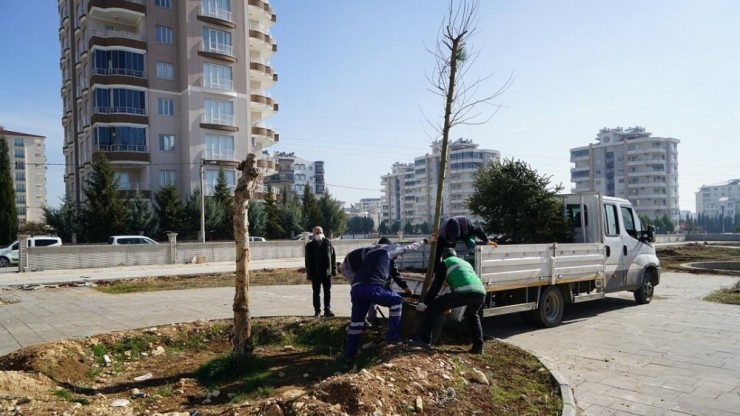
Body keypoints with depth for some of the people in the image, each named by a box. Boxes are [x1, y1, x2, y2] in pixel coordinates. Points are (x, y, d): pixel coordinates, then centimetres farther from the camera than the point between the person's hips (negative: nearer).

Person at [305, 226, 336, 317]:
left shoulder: (328, 243, 2)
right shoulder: (310, 246, -2)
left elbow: (333, 256, 4)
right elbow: (308, 261, -3)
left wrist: (334, 270, 1)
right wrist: (309, 274, -7)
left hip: (327, 272, 1)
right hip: (315, 274, -1)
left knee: (327, 292, 6)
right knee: (316, 293, 7)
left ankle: (327, 310, 14)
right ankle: (317, 311, 13)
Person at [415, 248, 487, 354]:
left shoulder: (444, 263, 21)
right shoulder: (466, 263, 40)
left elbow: (436, 286, 16)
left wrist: (425, 303, 24)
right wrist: (450, 305, 58)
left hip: (464, 292, -6)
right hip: (481, 292, 6)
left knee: (434, 306, 10)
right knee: (472, 315, 36)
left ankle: (424, 340, 8)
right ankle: (478, 346, 29)